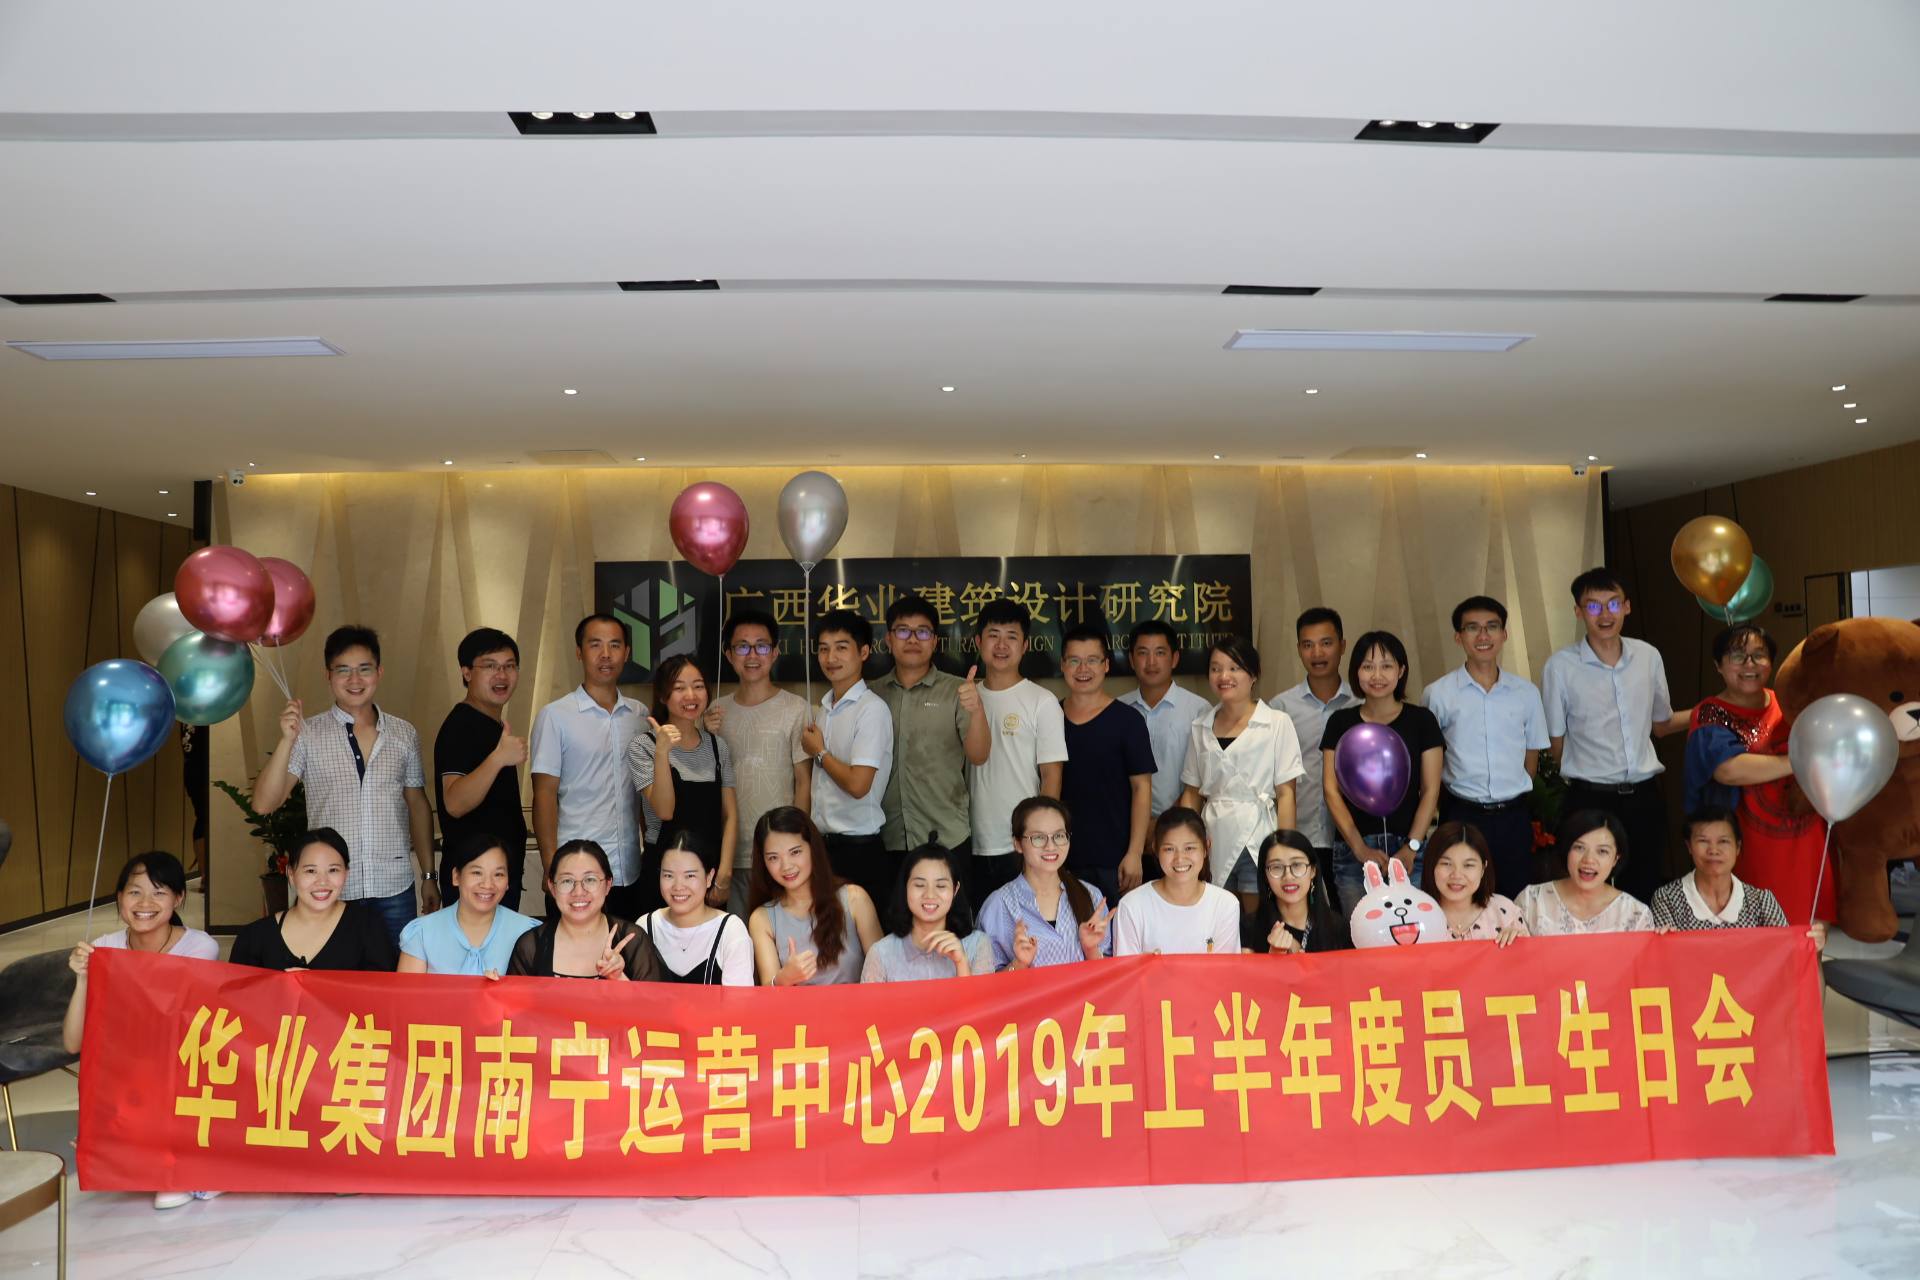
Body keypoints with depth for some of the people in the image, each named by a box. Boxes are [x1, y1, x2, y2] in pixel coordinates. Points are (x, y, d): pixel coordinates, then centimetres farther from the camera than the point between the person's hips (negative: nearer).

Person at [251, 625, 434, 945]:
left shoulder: (404, 734, 7)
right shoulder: (307, 733, 0)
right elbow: (264, 804, -7)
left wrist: (428, 876, 12)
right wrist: (287, 740, -19)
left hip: (395, 888, 2)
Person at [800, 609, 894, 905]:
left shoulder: (871, 709, -13)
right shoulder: (825, 706, 11)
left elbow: (857, 784, -20)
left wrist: (819, 753, -7)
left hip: (858, 847, -7)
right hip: (824, 843, 7)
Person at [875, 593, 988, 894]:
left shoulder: (957, 691, -1)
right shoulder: (873, 693, 7)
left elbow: (978, 756, -10)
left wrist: (977, 710, -28)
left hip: (945, 838, -2)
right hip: (887, 839, 2)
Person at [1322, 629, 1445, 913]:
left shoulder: (1421, 720, 5)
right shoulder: (1341, 722, 8)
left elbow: (1430, 790, 2)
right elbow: (1331, 790, 4)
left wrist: (1411, 848, -9)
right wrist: (1360, 848, -7)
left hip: (1410, 852, -1)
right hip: (1353, 853, 1)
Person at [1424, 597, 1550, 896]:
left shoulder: (1527, 692, 2)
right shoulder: (1438, 693, -5)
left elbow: (1532, 753, 11)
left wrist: (1517, 798, 12)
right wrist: (1449, 802, 5)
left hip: (1513, 816, 2)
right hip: (1462, 815, -2)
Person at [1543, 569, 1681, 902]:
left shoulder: (1649, 656, 4)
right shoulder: (1560, 666, -8)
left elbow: (1660, 724, 19)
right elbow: (1555, 743, 0)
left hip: (1645, 797, 4)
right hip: (1589, 799, -4)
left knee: (1645, 894, 14)